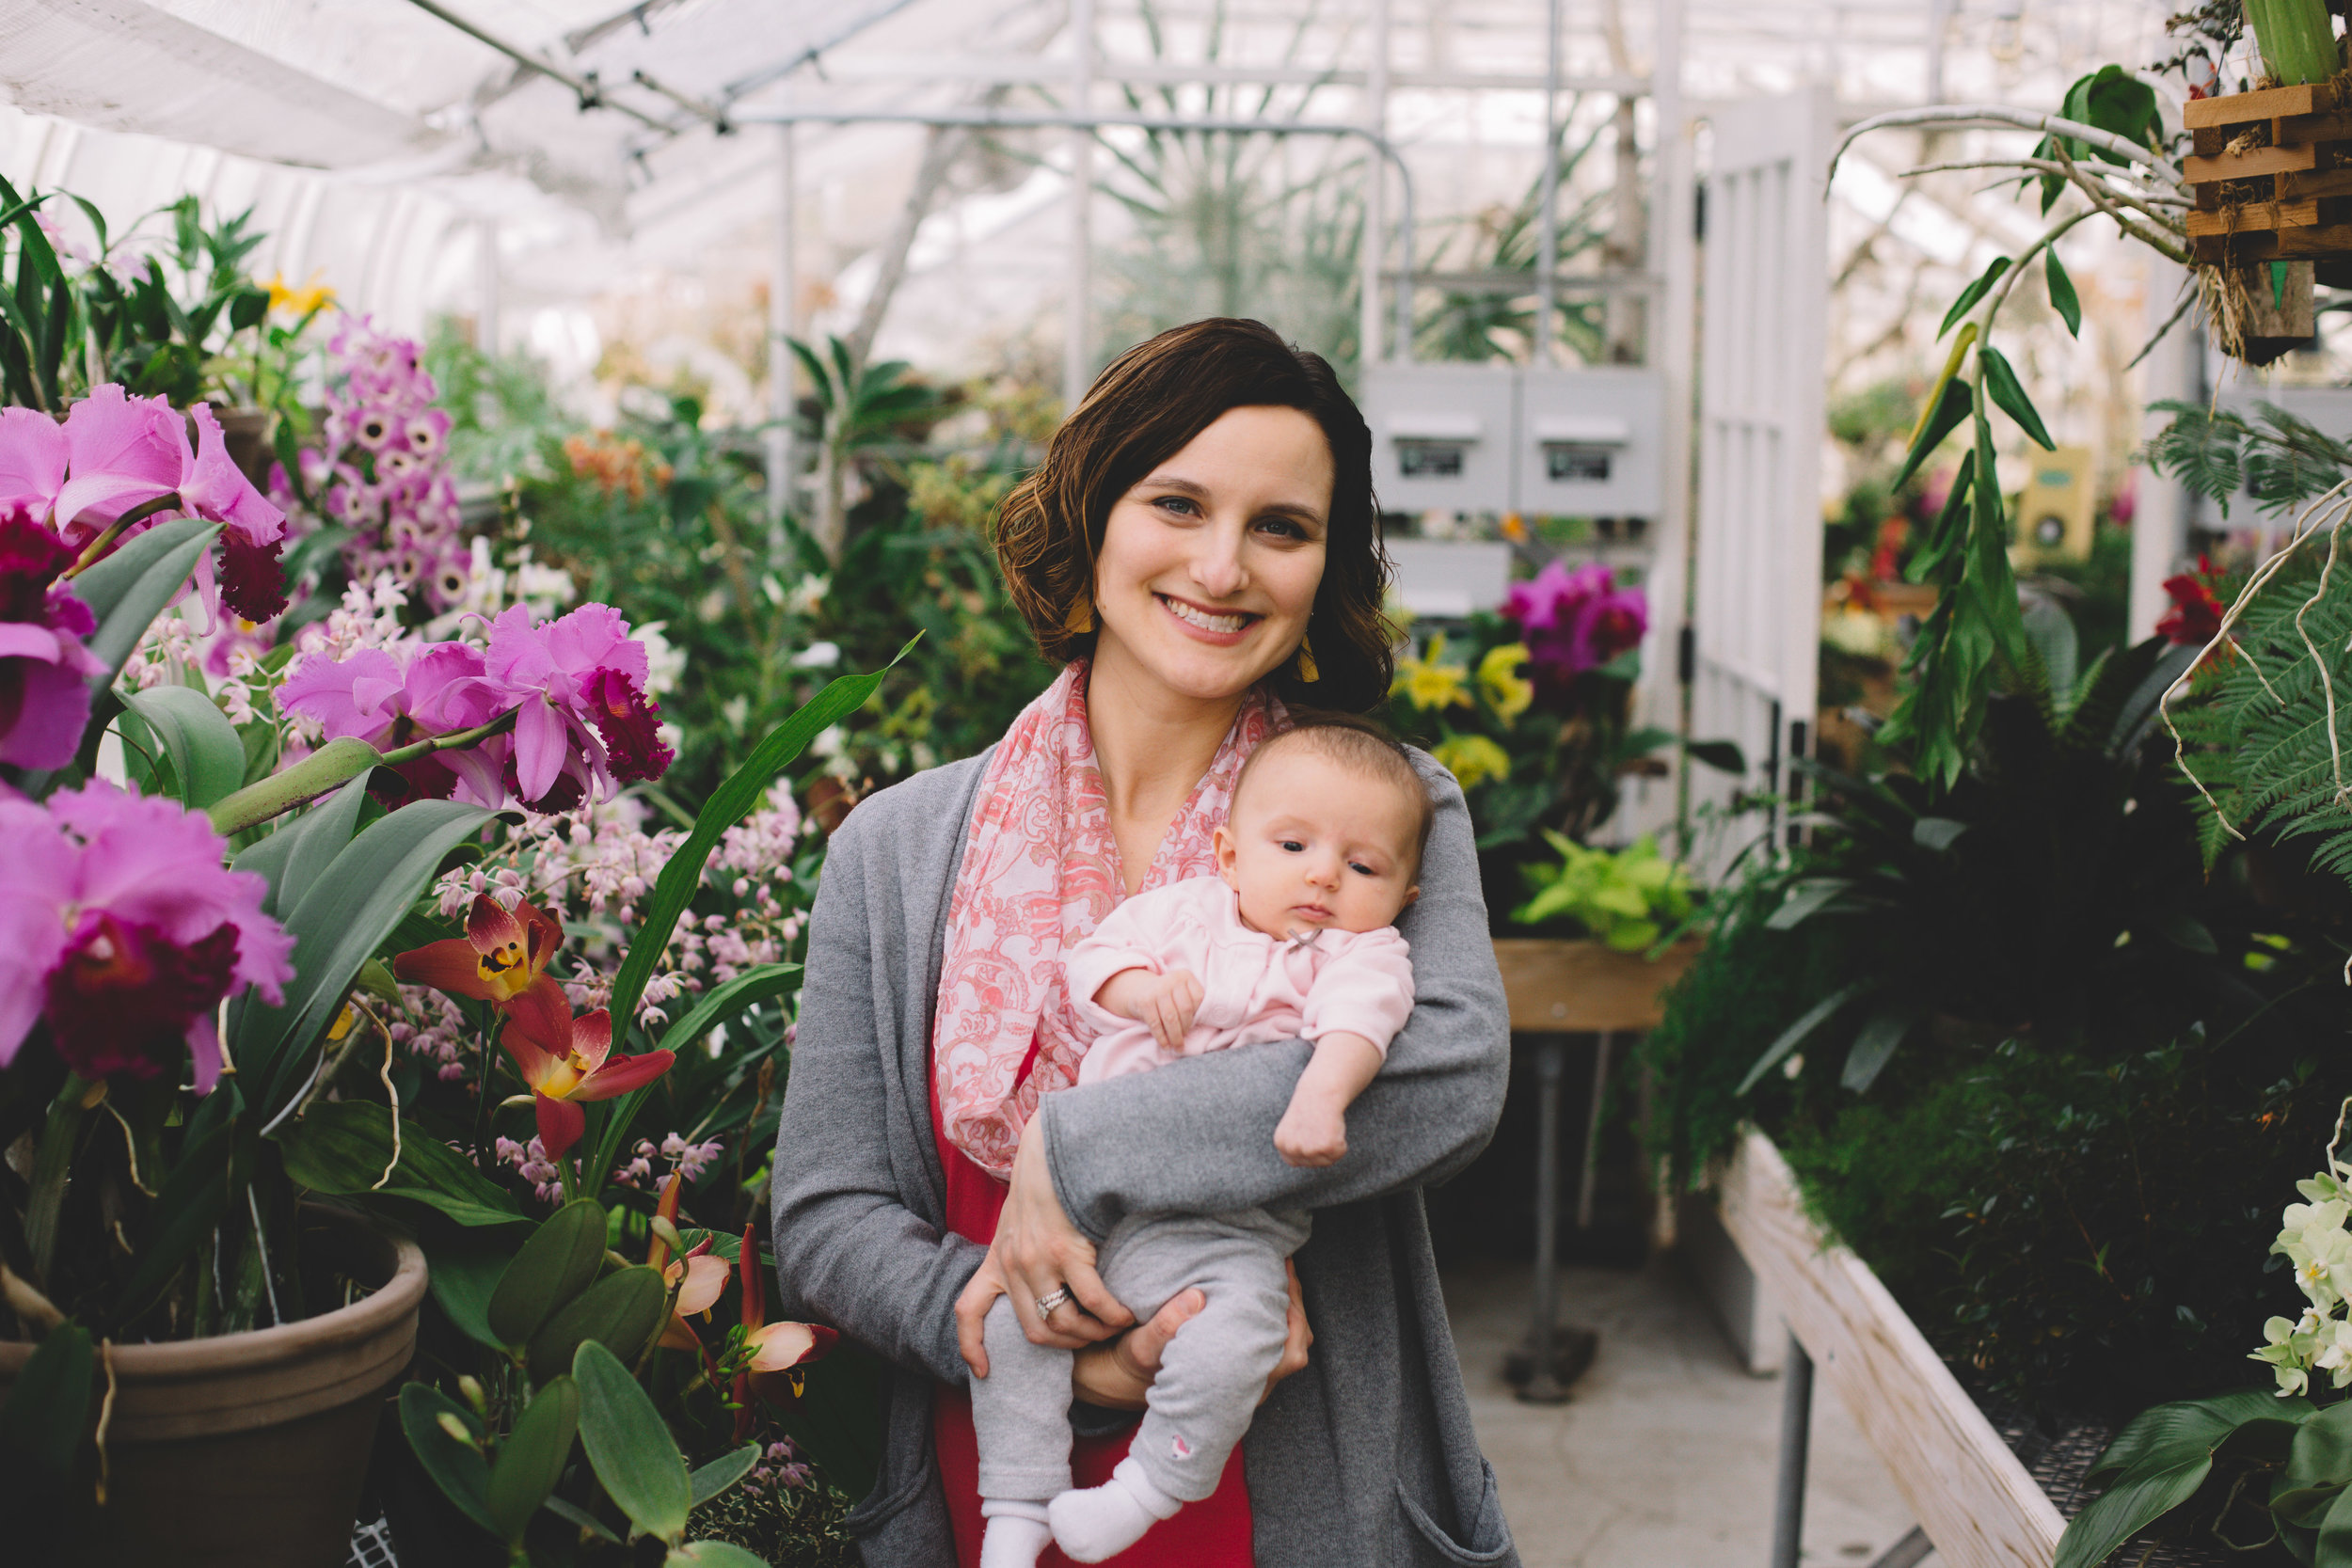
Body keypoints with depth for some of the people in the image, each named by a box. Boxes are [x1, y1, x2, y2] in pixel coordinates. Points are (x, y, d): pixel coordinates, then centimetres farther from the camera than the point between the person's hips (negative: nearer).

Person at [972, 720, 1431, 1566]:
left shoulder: (1363, 955, 5)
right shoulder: (1186, 911, 15)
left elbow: (1356, 1019, -15)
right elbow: (1090, 959, 12)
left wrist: (1322, 1093, -36)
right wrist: (1142, 988, -10)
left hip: (1229, 1222, -3)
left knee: (1231, 1337, -27)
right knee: (1009, 1309, -9)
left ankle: (1149, 1488, -4)